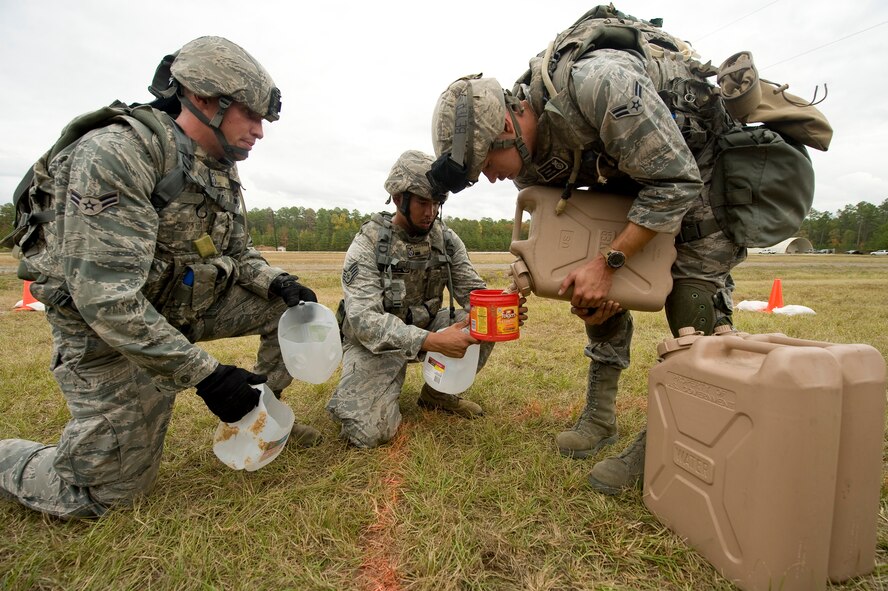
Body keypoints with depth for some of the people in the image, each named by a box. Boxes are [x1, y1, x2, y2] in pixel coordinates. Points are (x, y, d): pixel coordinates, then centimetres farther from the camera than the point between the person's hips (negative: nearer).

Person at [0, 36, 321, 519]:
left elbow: (239, 256, 11)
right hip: (104, 329, -7)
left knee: (290, 306, -2)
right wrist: (203, 374, -30)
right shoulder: (117, 155, -26)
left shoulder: (222, 173, 1)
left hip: (186, 306, 7)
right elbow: (104, 297, -31)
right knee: (104, 492, -1)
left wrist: (279, 282, -12)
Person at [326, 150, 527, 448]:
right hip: (376, 341, -4)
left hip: (426, 327, 5)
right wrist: (432, 341, -44)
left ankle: (438, 392, 4)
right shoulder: (368, 244, -21)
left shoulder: (446, 239, -5)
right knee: (369, 432, -24)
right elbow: (363, 319, -31)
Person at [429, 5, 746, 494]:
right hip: (630, 176, 7)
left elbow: (677, 183, -33)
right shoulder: (528, 155, -13)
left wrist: (607, 262, -33)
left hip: (698, 168, -6)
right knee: (599, 295, 1)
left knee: (693, 300, -13)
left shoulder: (597, 85, -38)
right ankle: (600, 415, 13)